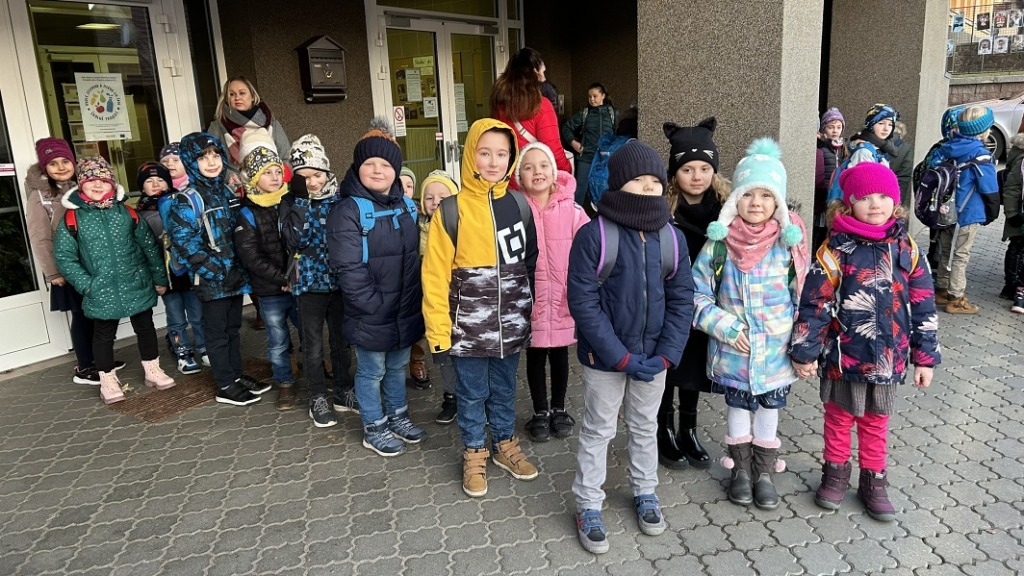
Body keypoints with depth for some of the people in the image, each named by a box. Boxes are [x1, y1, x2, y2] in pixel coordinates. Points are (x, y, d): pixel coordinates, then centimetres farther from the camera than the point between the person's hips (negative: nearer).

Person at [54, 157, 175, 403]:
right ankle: (108, 380, 25)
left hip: (137, 286, 2)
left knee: (145, 327, 13)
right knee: (104, 334, 10)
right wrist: (86, 284, -11)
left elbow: (149, 246, 5)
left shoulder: (126, 212, 1)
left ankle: (153, 370, 30)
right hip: (101, 292, -2)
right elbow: (64, 256, -4)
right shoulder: (72, 217, -5)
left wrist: (159, 278, 5)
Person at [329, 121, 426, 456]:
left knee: (398, 367, 21)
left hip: (406, 311, 6)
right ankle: (374, 429, 28)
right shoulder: (348, 211, -15)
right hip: (370, 316, -6)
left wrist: (415, 299, 7)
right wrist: (376, 306, -19)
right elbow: (349, 269, -20)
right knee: (372, 372, 10)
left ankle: (398, 417, 40)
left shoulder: (407, 207, 6)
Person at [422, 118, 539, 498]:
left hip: (511, 323, 3)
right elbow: (435, 275, -10)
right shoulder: (451, 211, -10)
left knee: (504, 388, 19)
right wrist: (438, 332, -11)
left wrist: (531, 311, 8)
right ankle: (474, 455, 32)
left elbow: (531, 264, 8)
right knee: (472, 393, 13)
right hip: (469, 326, -3)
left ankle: (505, 445, 39)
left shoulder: (519, 205, 1)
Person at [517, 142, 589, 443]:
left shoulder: (572, 209, -7)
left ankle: (559, 409, 38)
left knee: (560, 356, 18)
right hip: (530, 301, -1)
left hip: (564, 300, 1)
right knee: (535, 358, 15)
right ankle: (540, 413, 34)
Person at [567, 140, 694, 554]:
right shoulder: (594, 235, -16)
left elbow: (681, 299, -1)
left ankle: (645, 493, 43)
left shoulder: (672, 237, -2)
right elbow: (583, 302, -17)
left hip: (653, 356, 4)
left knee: (645, 428, 22)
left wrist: (665, 355, -11)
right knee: (597, 432, 11)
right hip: (605, 357, -4)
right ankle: (588, 506, 28)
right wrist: (622, 357, -19)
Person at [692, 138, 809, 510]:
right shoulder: (720, 243, -11)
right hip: (732, 349, -1)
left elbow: (802, 296, 1)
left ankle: (764, 472, 35)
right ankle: (741, 469, 35)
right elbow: (696, 294, -7)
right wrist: (726, 327, -14)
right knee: (737, 405, 14)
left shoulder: (789, 243, -8)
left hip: (776, 349, 1)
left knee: (770, 405, 15)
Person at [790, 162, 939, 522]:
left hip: (888, 358, 3)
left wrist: (925, 356, 4)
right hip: (843, 356, -2)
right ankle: (835, 472, 33)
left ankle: (873, 480, 33)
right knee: (839, 417, 15)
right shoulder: (837, 248, -11)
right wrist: (805, 351, -9)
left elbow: (922, 306, 3)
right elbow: (815, 303, -10)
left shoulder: (905, 248, -2)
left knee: (876, 422, 17)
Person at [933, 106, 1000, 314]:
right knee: (960, 256, 3)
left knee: (946, 252, 17)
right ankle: (956, 299, 12)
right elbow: (989, 189, -14)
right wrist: (992, 214, 1)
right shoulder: (979, 154, -19)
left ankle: (942, 291, 28)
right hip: (967, 214, -6)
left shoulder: (947, 148, -1)